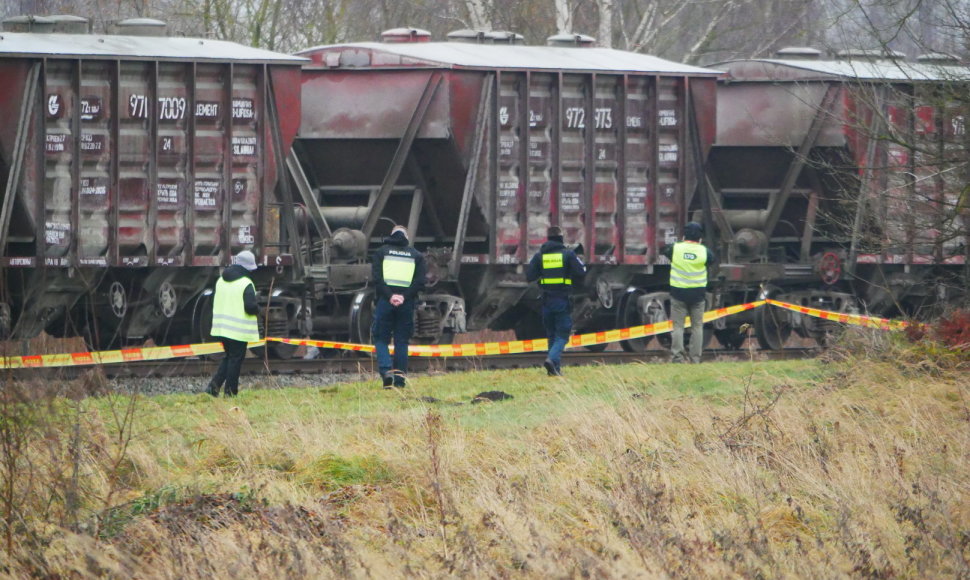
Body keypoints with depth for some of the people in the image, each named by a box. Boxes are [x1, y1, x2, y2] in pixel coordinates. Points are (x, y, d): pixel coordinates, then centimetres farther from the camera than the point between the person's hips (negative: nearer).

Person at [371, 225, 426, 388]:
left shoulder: (381, 252, 7)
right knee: (402, 341, 8)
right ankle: (400, 378, 4)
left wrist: (389, 296, -11)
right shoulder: (416, 255, 11)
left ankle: (386, 370, -17)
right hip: (406, 304, 1)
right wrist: (405, 297, -8)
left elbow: (377, 277, -6)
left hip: (385, 301, -1)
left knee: (381, 339, 5)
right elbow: (420, 281, 0)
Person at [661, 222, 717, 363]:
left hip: (678, 292, -1)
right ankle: (695, 357, 7)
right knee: (697, 326, 8)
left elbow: (662, 250, 12)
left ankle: (677, 356, -5)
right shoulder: (704, 252, -5)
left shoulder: (675, 249, -6)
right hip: (698, 293, 1)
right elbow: (714, 260, 13)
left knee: (678, 326, 3)